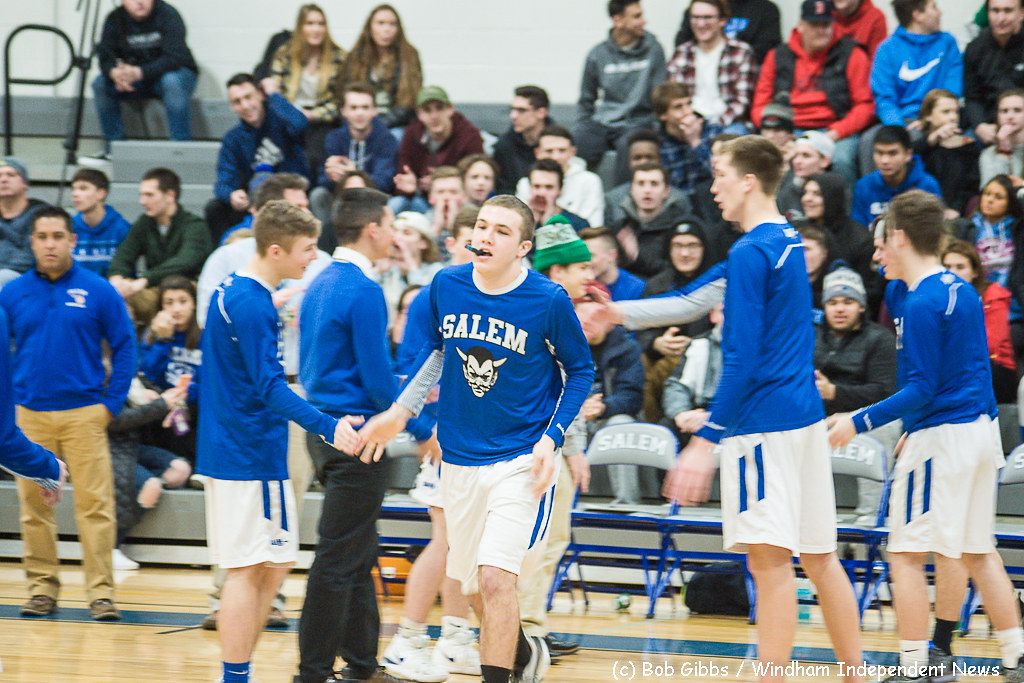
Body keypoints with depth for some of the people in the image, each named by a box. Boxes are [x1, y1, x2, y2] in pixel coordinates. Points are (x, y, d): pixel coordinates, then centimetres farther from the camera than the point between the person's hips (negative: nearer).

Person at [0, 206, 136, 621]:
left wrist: (112, 403, -3)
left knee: (94, 503, -6)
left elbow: (124, 348, 4)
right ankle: (42, 587, 13)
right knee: (34, 504, 4)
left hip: (84, 414, -2)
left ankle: (101, 591, -3)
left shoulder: (98, 291, 1)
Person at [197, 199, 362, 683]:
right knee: (249, 570, -6)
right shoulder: (254, 306, -18)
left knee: (271, 565, 14)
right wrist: (327, 426, -32)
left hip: (224, 450, 10)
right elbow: (269, 387, -25)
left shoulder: (231, 292, 12)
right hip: (253, 456, -10)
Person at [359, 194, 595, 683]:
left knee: (495, 578, -18)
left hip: (521, 459, -5)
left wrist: (551, 438, -10)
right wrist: (400, 412, 15)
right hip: (459, 459, 5)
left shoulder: (548, 300, -13)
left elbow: (580, 371, 0)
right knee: (474, 587, 14)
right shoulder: (447, 286, -3)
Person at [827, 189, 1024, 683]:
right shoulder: (961, 290, 11)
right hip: (982, 429, 9)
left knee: (907, 554, -1)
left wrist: (860, 423, -16)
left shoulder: (922, 304, -17)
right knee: (976, 552, 16)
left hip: (940, 436, -9)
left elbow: (921, 389, -19)